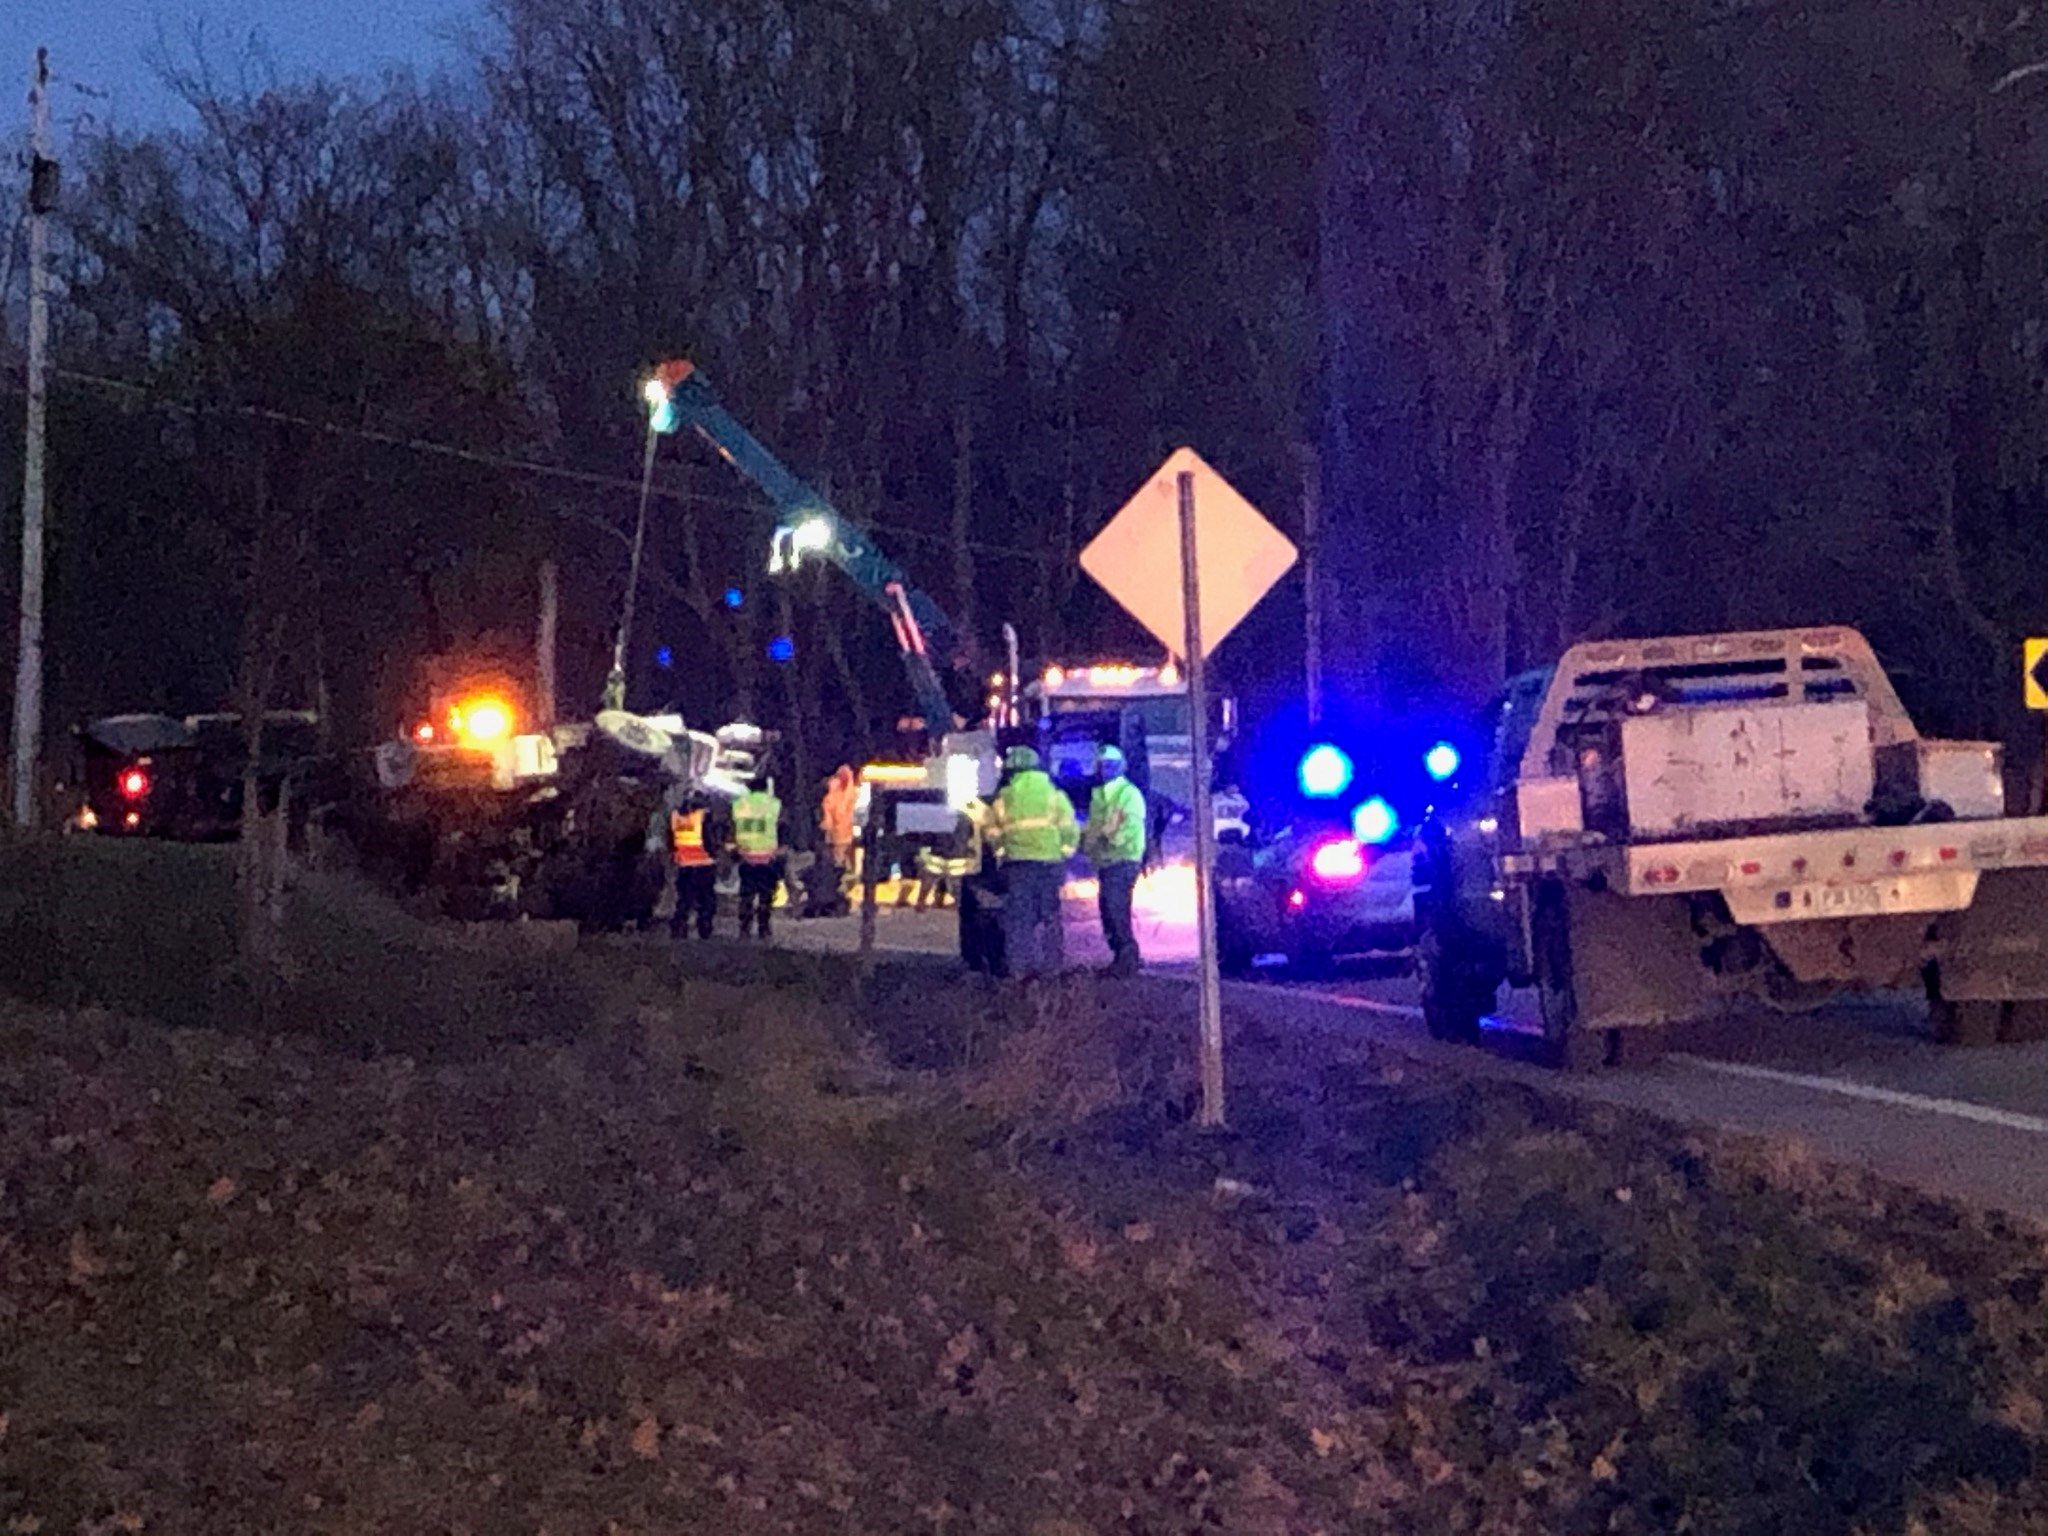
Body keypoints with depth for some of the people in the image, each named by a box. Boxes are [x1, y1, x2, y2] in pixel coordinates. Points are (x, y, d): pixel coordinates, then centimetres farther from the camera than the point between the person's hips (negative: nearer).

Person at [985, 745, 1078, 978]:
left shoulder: (1005, 796, 5)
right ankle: (1053, 962, 9)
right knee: (1051, 913, 10)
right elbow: (1070, 828, -1)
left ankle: (1021, 964, -1)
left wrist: (1001, 850, 22)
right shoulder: (1054, 793, 4)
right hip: (1050, 861, 1)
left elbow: (993, 832, 7)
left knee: (1019, 916, 4)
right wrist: (1065, 852, 11)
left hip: (1018, 862, -1)